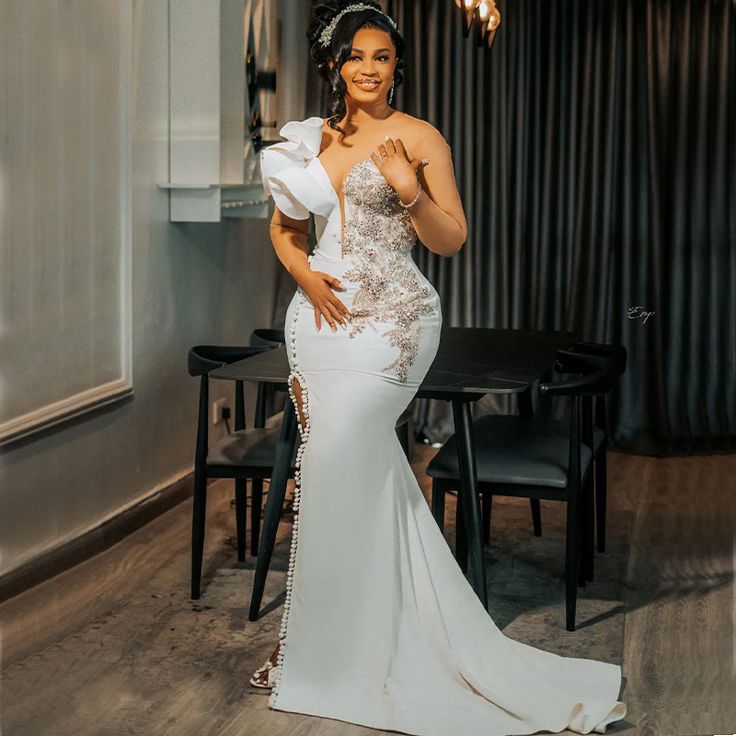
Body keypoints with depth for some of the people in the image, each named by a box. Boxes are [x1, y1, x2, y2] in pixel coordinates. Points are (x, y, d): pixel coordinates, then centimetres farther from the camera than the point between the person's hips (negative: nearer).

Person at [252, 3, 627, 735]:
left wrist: (411, 191, -19)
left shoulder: (420, 138, -1)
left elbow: (452, 240, -2)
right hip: (323, 314, 5)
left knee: (336, 466, -10)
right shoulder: (313, 137, 12)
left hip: (389, 321, -5)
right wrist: (305, 275, 0)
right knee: (365, 477, 6)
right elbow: (283, 226, 19)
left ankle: (320, 652, 5)